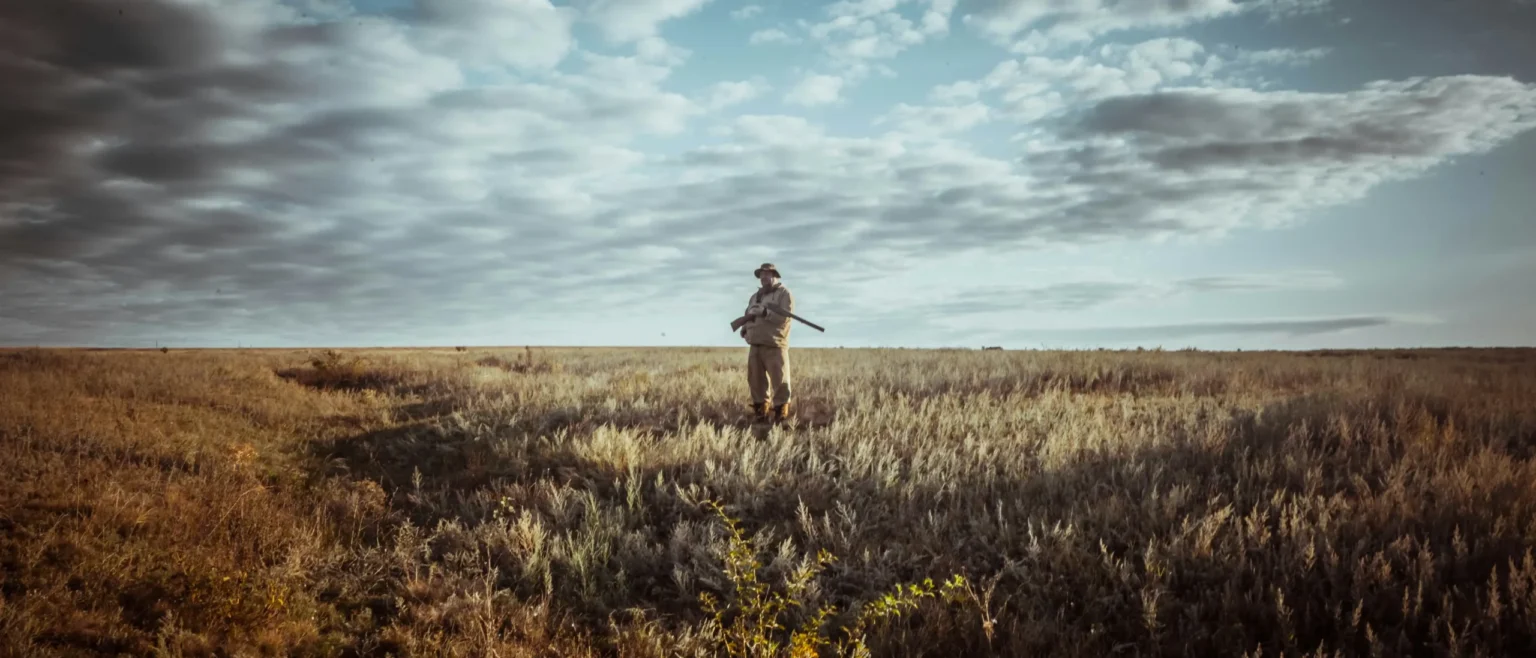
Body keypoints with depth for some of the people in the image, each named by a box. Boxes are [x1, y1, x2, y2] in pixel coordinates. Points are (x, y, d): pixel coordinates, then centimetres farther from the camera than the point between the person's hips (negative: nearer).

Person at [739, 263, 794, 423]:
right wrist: (745, 327, 7)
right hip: (755, 346, 7)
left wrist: (764, 312, -20)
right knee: (756, 380, 7)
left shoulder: (784, 294, 0)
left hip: (774, 345, -7)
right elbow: (748, 315, 29)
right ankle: (760, 413, 14)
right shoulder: (755, 296, 22)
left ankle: (780, 416, -3)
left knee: (779, 381, -7)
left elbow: (785, 316, -14)